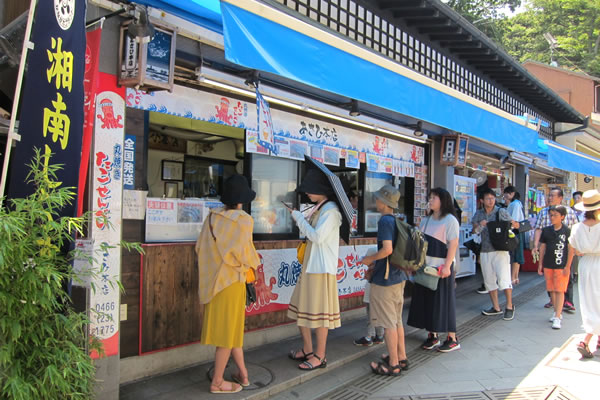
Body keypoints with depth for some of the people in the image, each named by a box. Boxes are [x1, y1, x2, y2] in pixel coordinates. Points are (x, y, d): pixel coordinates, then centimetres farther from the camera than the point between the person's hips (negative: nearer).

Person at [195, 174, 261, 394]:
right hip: (231, 279, -6)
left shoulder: (212, 216, 1)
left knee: (230, 325, 18)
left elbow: (200, 247, 4)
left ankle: (242, 373, 28)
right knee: (228, 328, 5)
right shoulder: (243, 220, -16)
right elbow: (244, 252, -19)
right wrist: (255, 262, 2)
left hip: (212, 278, 7)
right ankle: (217, 381, 15)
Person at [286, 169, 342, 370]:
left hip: (322, 268, -9)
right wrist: (298, 218, 7)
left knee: (319, 312, 0)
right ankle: (307, 349, 29)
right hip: (309, 266, 9)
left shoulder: (330, 211, -14)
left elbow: (317, 237, -22)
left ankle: (320, 356, 13)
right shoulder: (318, 209, 15)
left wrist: (299, 217, -12)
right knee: (301, 308, 15)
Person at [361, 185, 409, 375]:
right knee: (397, 320, 19)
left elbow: (387, 249, -27)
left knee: (388, 323, 2)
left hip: (385, 280, -9)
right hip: (399, 276, 9)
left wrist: (370, 259, -11)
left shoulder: (385, 220, -17)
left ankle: (393, 365, 11)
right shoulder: (397, 220, 9)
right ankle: (401, 358, 29)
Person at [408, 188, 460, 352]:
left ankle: (452, 339, 11)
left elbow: (453, 244, -12)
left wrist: (447, 266, -18)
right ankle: (432, 335, 20)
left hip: (441, 267, -7)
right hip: (426, 266, 7)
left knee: (443, 300, -1)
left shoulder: (450, 220, -6)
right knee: (427, 299, 9)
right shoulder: (426, 220, 14)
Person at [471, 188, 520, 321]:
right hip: (485, 251, 4)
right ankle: (496, 307, 22)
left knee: (504, 279, -9)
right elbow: (474, 229, 1)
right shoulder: (479, 214, 9)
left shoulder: (501, 212, -1)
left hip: (500, 250, -4)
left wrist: (514, 224, -22)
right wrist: (480, 225, -20)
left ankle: (509, 306, 7)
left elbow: (514, 225, 0)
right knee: (489, 280, 10)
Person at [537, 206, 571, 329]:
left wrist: (567, 266, -6)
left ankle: (557, 317, -2)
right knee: (552, 290, 12)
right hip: (548, 265, 4)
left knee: (560, 291, -4)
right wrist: (540, 264, 11)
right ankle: (557, 312, 27)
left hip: (561, 266, -4)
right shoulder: (546, 230, 6)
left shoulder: (567, 231, -6)